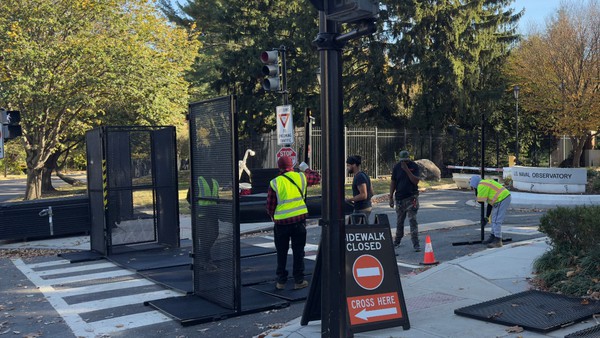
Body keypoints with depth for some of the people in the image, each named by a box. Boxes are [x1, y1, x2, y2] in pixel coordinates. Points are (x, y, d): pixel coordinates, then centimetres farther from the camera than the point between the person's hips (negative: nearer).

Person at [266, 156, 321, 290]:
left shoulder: (274, 182, -2)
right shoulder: (301, 177, 1)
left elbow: (270, 206, 0)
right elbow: (317, 178, 20)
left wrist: (273, 217, 20)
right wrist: (306, 169, 36)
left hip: (281, 222, 0)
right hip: (299, 219, 0)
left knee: (281, 252, 13)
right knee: (298, 251, 9)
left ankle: (281, 281, 18)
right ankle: (299, 280, 12)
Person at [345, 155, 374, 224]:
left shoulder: (359, 177, -16)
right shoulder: (363, 175, 15)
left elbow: (363, 195, -23)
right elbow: (371, 193, 19)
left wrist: (349, 200, -16)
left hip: (362, 210, -10)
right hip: (367, 207, 10)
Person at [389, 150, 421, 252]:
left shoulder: (414, 166, -4)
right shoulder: (397, 167, 4)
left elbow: (416, 181, -15)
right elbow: (393, 182, 7)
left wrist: (407, 170, -20)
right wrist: (391, 197, 3)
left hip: (411, 197, -3)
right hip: (399, 198, 3)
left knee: (412, 220, -9)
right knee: (399, 221, 14)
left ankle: (415, 244, -8)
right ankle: (397, 241, 29)